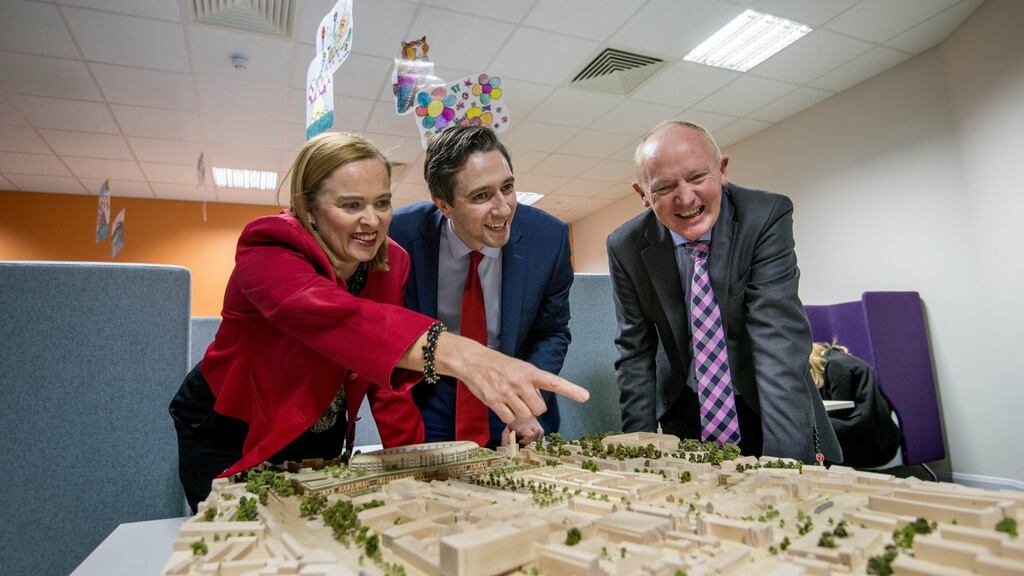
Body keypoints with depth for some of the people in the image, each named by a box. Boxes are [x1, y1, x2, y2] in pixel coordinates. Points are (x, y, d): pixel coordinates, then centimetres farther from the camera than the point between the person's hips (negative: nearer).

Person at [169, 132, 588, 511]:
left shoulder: (392, 263, -10)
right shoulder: (267, 253, -27)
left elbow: (389, 376, -5)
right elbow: (330, 315, -50)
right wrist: (455, 353, -65)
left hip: (322, 437, 5)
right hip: (231, 439, -4)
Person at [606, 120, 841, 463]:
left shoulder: (768, 216, -19)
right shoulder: (626, 247, -12)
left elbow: (780, 336, -27)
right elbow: (635, 351, -4)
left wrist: (786, 457, -36)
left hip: (767, 408, -1)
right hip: (685, 416, 2)